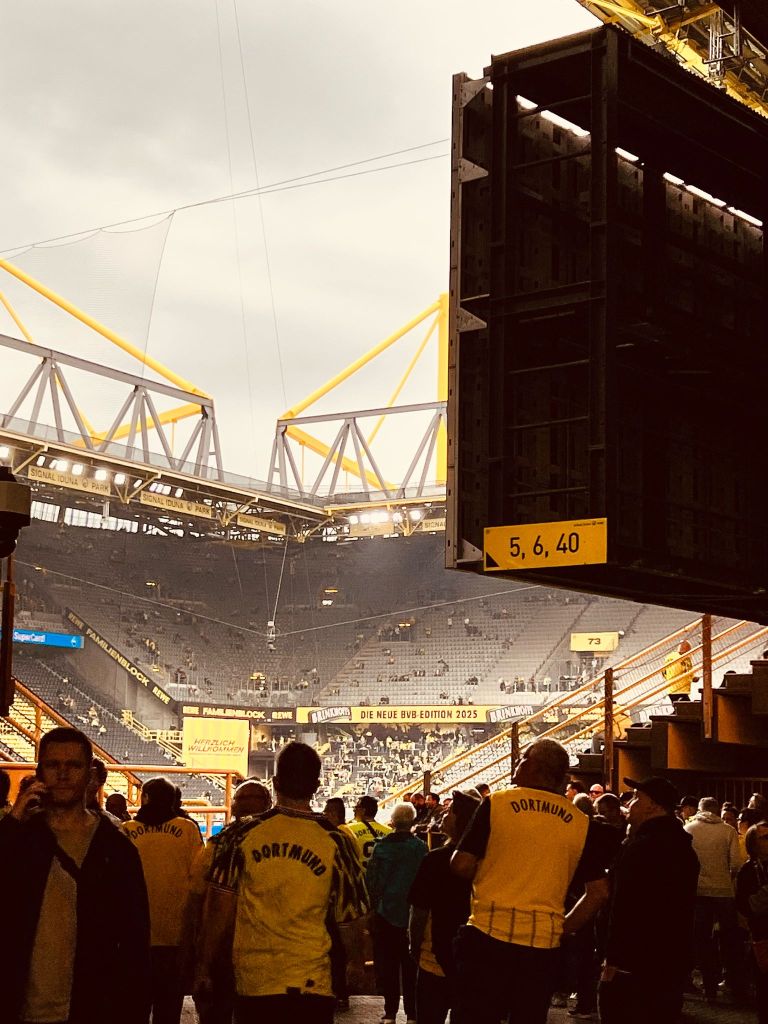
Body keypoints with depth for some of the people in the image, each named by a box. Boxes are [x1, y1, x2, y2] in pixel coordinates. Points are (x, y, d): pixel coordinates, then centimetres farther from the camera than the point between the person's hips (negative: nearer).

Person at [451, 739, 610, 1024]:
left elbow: (462, 865, -6)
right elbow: (599, 892, 4)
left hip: (489, 935, -3)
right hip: (543, 944, 3)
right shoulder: (581, 823, 5)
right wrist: (563, 927, 13)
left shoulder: (497, 803, -3)